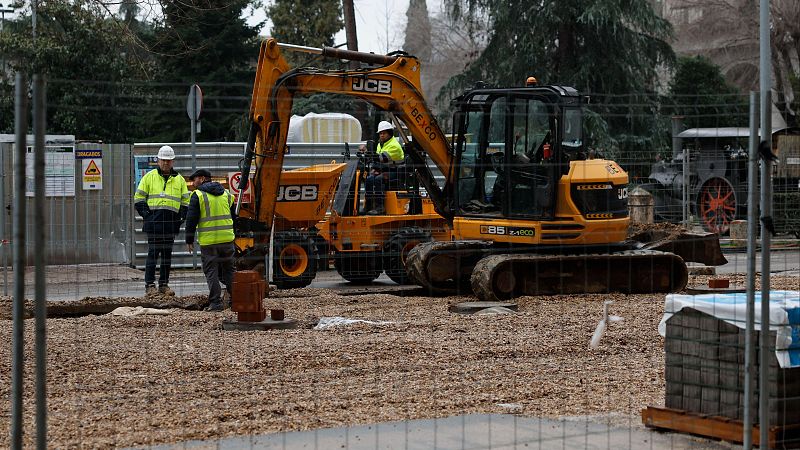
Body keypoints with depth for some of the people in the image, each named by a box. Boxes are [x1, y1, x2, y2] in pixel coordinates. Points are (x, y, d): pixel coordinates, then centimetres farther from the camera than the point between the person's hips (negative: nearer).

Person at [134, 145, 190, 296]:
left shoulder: (179, 179, 14)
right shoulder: (149, 177, 6)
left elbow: (185, 201, 18)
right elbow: (139, 198, 6)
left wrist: (181, 218, 4)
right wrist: (146, 215, -5)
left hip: (171, 223, 3)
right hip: (154, 222, -3)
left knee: (167, 254, 6)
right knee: (153, 253, -4)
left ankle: (164, 284, 13)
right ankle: (150, 285, -1)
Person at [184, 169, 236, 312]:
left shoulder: (198, 195, -4)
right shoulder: (226, 194, 14)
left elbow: (191, 219, -6)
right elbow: (233, 217, 20)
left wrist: (189, 240, 0)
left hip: (208, 241, -5)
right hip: (227, 239, 5)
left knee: (211, 272, 0)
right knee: (228, 269, 14)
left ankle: (216, 302, -3)